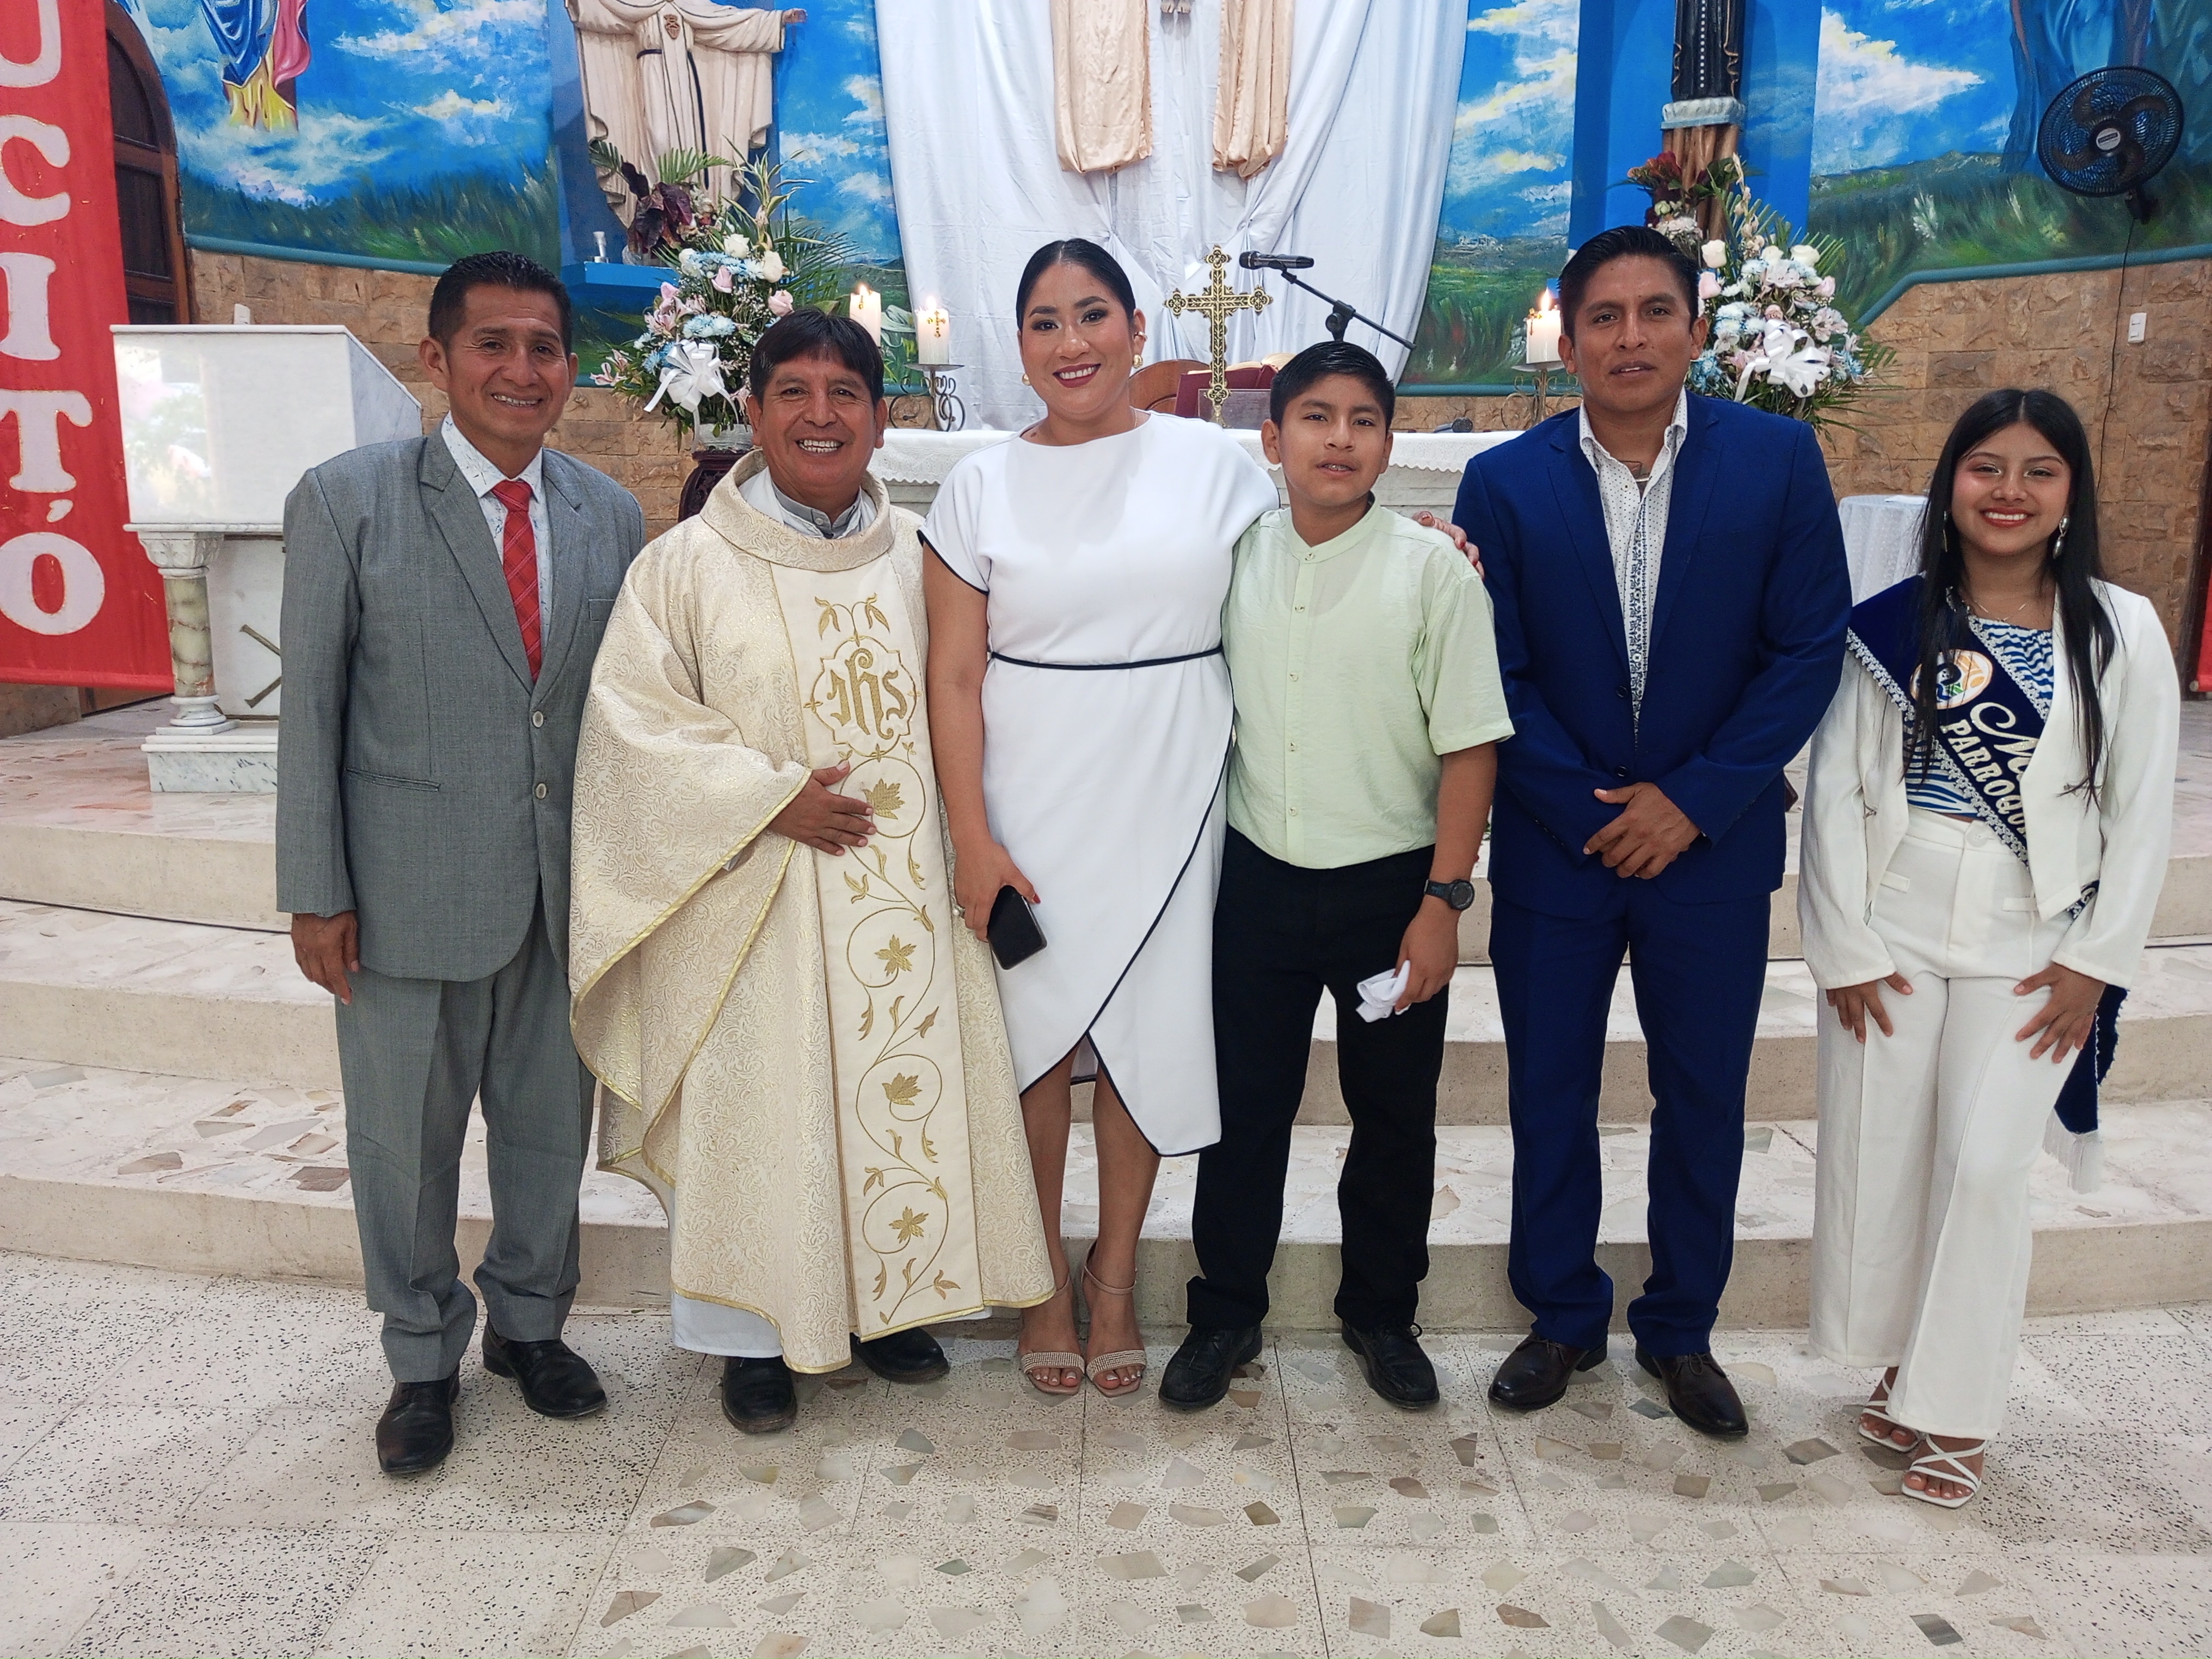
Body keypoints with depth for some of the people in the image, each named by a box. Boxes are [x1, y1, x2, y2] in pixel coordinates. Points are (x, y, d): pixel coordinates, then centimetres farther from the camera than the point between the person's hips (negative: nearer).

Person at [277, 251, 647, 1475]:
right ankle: (422, 1358, 34)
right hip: (411, 891, -3)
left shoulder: (612, 517, 4)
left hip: (569, 891, 3)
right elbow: (310, 708, -5)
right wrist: (316, 892, -7)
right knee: (406, 1135, 12)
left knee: (552, 1122, 16)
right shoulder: (346, 502, -5)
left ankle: (529, 1321, 39)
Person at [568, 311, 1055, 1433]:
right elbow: (635, 721, -6)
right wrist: (771, 797, -16)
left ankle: (887, 1298, 31)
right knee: (757, 1106, 5)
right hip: (756, 897, -3)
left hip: (903, 891, 3)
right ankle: (755, 1332, 24)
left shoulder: (920, 557, 6)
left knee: (901, 1082, 11)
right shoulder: (686, 565, -4)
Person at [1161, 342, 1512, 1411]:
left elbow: (1469, 744, -7)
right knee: (1244, 1105, 10)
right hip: (1258, 879, 2)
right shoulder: (1234, 558, 2)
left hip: (1390, 883, -1)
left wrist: (1443, 899, -11)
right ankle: (1226, 1312, 29)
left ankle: (1381, 1313, 33)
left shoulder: (1433, 568, -7)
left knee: (1395, 1115, 12)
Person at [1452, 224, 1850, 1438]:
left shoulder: (1778, 459, -5)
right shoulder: (1506, 482, -5)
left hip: (1712, 843, 0)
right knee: (1550, 1096, 11)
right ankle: (1562, 1316, 32)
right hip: (1555, 841, 0)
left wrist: (1693, 801, -13)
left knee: (1703, 1099, 12)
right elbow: (1497, 677, -5)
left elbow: (1810, 648, -6)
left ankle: (1680, 1328, 33)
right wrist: (1590, 809, -12)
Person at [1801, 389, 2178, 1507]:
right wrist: (1845, 945, -5)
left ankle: (1951, 1408, 11)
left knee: (1983, 1164, -5)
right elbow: (1834, 790, -2)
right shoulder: (1890, 626, -3)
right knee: (1876, 1154, 6)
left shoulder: (2121, 633, -2)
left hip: (2030, 945, -1)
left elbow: (2141, 811, 1)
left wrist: (2095, 961, -3)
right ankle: (1898, 1365, 27)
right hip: (1891, 930, 1)